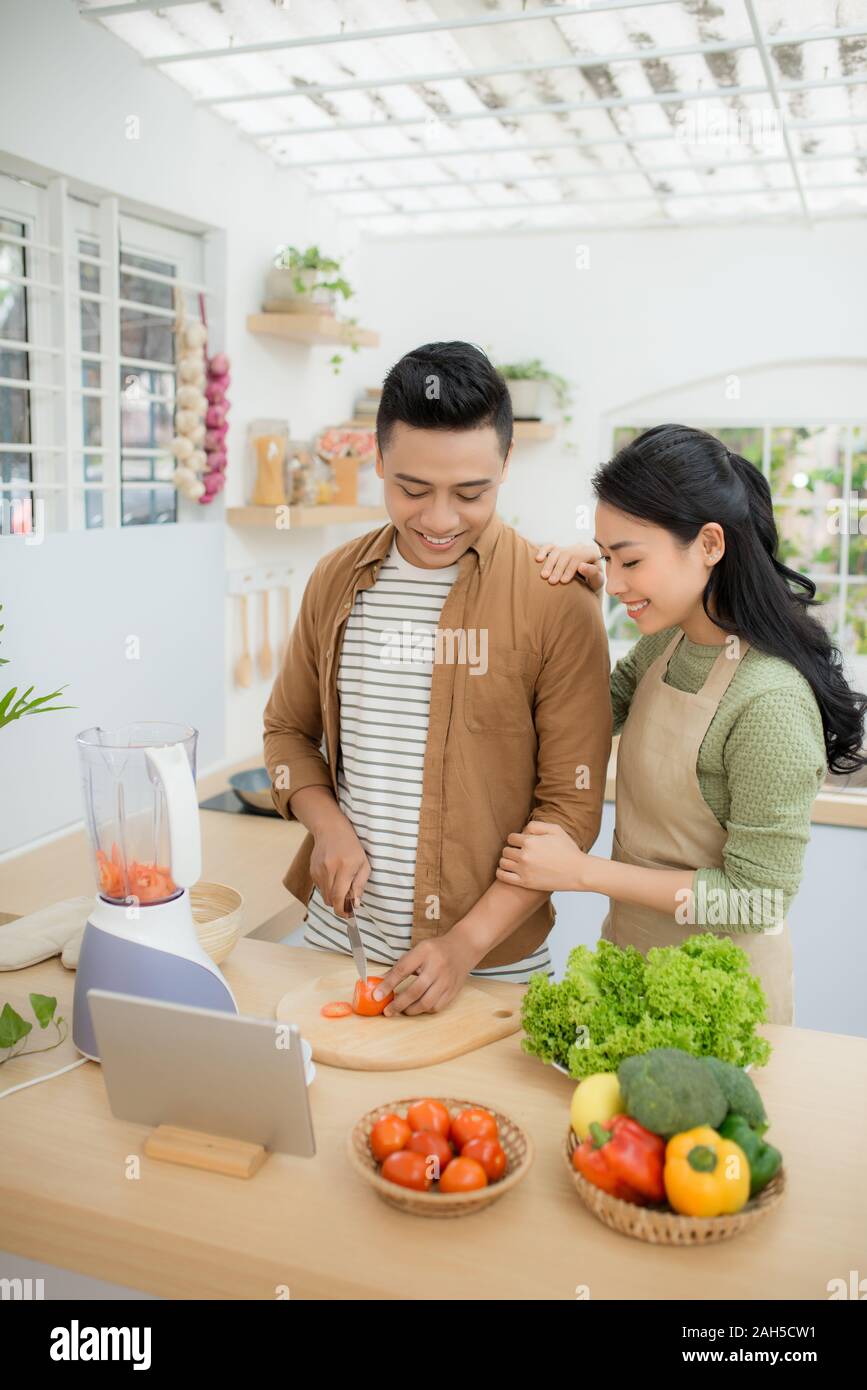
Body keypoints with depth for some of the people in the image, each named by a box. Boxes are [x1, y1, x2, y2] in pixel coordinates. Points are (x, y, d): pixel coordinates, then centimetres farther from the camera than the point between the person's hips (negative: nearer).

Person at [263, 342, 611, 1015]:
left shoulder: (558, 601, -13)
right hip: (337, 934, 4)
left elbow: (572, 804, -12)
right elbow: (288, 728, 12)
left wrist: (468, 941, -17)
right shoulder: (337, 579, 1)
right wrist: (327, 826, -7)